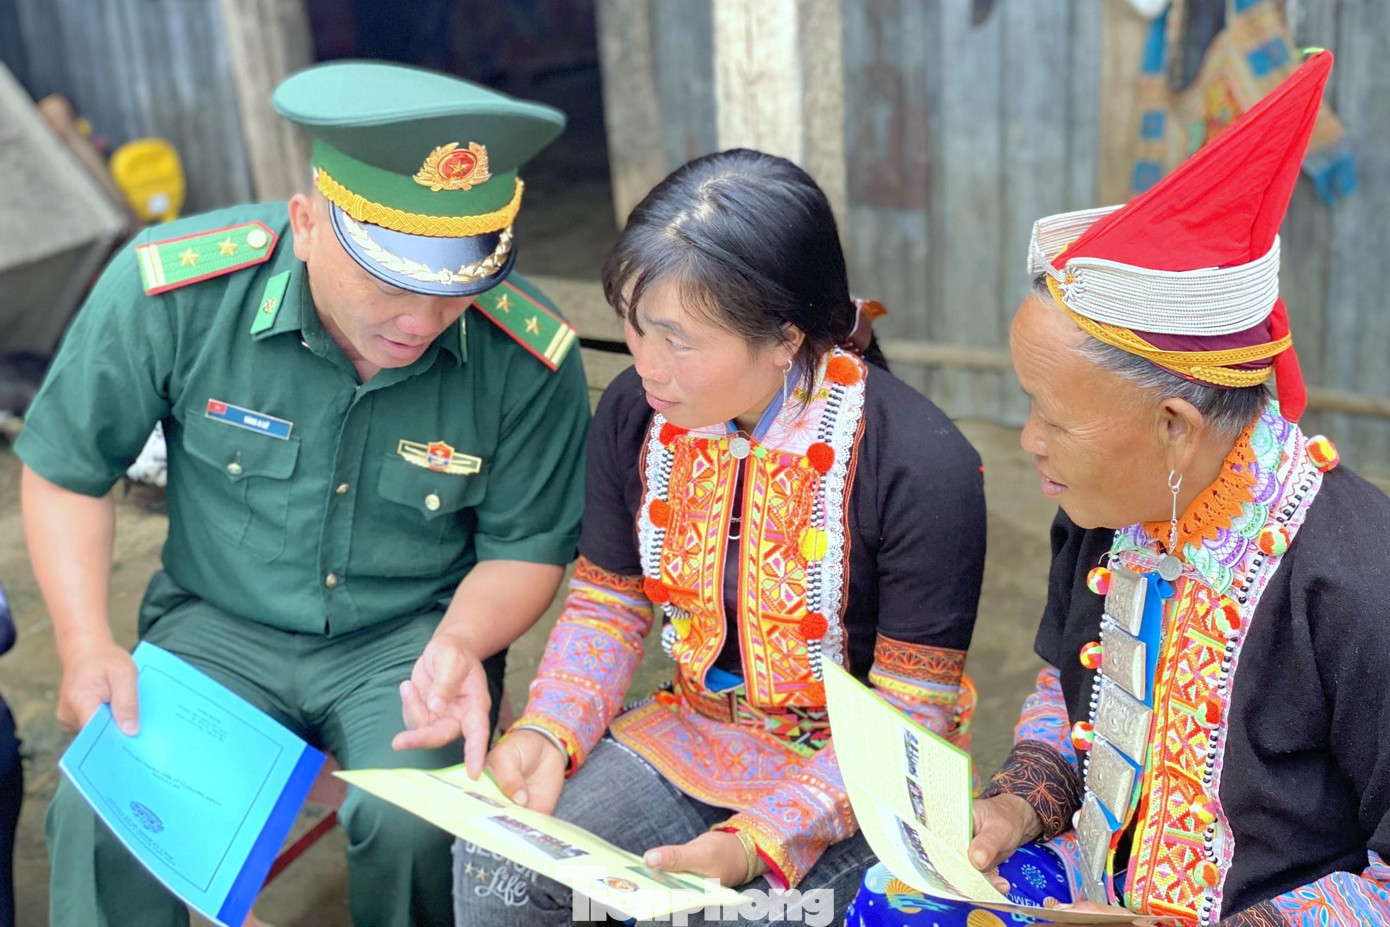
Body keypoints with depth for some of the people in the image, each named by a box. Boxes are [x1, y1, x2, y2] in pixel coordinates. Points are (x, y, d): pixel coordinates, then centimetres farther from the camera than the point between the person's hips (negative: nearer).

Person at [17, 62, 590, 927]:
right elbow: (68, 468, -2)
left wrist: (459, 646, -23)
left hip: (410, 637, 0)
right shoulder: (170, 289, -18)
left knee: (413, 823, -27)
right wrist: (86, 645, -13)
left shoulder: (532, 358, -18)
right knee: (100, 814, -24)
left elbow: (524, 548, -3)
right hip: (218, 628, 1)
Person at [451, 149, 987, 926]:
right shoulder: (635, 413, -7)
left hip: (854, 775, -4)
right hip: (693, 737, 5)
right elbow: (607, 604, 4)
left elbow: (909, 718, -18)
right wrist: (548, 732, -15)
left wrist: (759, 841, -28)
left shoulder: (923, 467, -24)